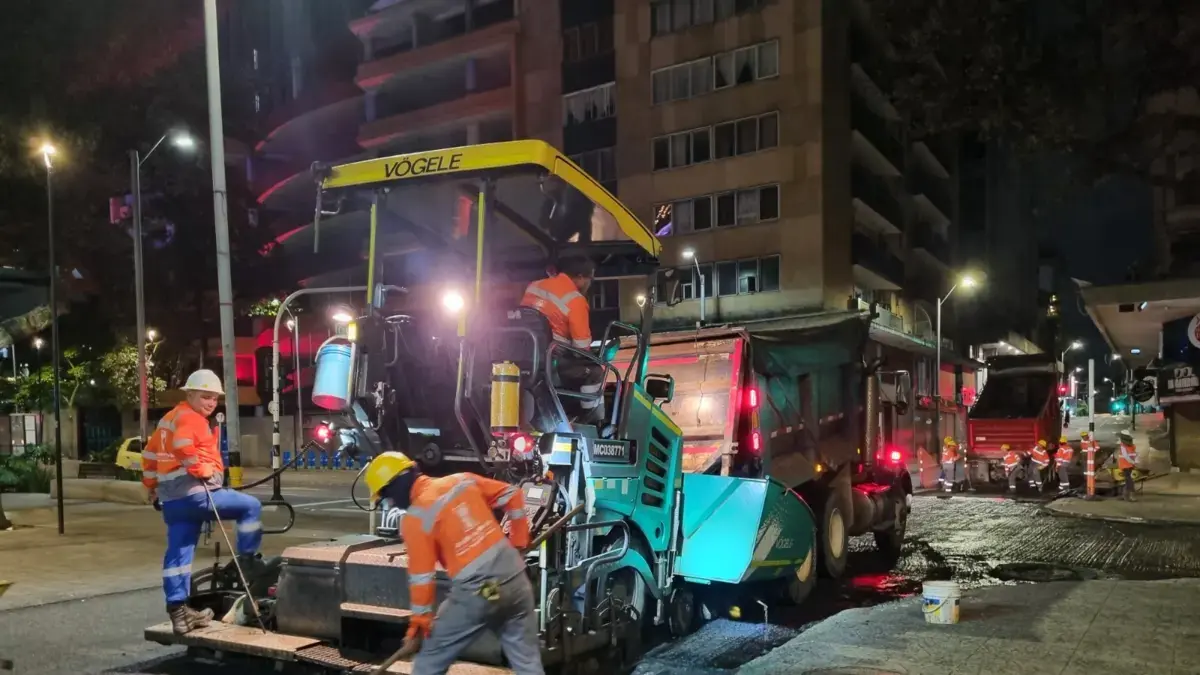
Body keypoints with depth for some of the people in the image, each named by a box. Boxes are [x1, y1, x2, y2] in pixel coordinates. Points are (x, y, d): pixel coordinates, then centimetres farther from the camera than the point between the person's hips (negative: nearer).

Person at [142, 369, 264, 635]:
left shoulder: (168, 419, 23)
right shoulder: (191, 418, -8)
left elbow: (150, 454, 27)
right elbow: (183, 445, -29)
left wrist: (153, 487, 31)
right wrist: (201, 470, -21)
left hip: (171, 499, 10)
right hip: (195, 492, -10)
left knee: (178, 554, 9)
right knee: (251, 506, 0)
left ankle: (177, 611, 12)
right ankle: (247, 559, 3)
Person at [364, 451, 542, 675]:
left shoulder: (415, 518, -7)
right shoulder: (462, 480, 9)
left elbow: (421, 574, -6)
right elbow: (512, 496, 15)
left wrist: (420, 617, 7)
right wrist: (518, 542, 23)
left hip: (475, 593, -5)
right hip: (514, 577, 6)